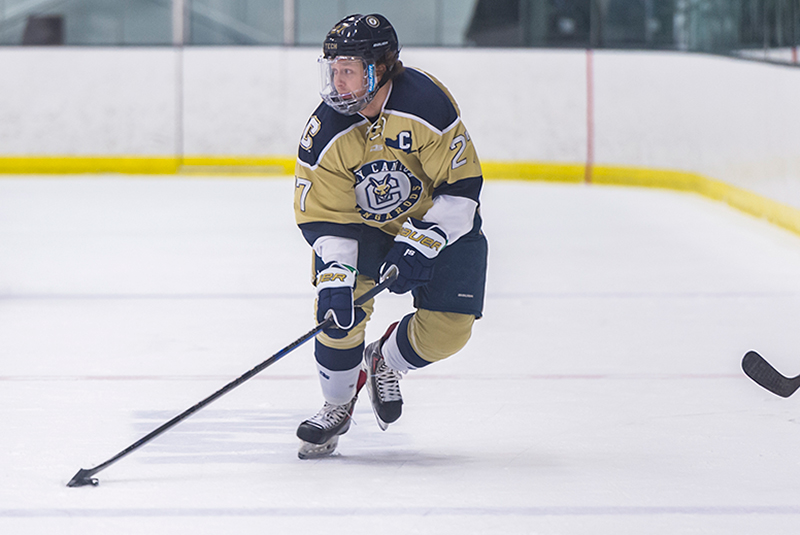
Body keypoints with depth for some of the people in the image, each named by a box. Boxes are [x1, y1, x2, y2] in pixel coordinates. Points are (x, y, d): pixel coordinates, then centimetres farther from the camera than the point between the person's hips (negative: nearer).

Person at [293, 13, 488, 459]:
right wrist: (333, 277, -31)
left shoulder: (428, 104, -29)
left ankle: (385, 362, 21)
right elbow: (325, 220, -16)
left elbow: (462, 186, -22)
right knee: (341, 308, -20)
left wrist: (417, 247, -28)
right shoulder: (326, 132, -20)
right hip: (363, 226, 1)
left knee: (447, 329, -12)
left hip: (441, 223, -1)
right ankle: (337, 406, 5)